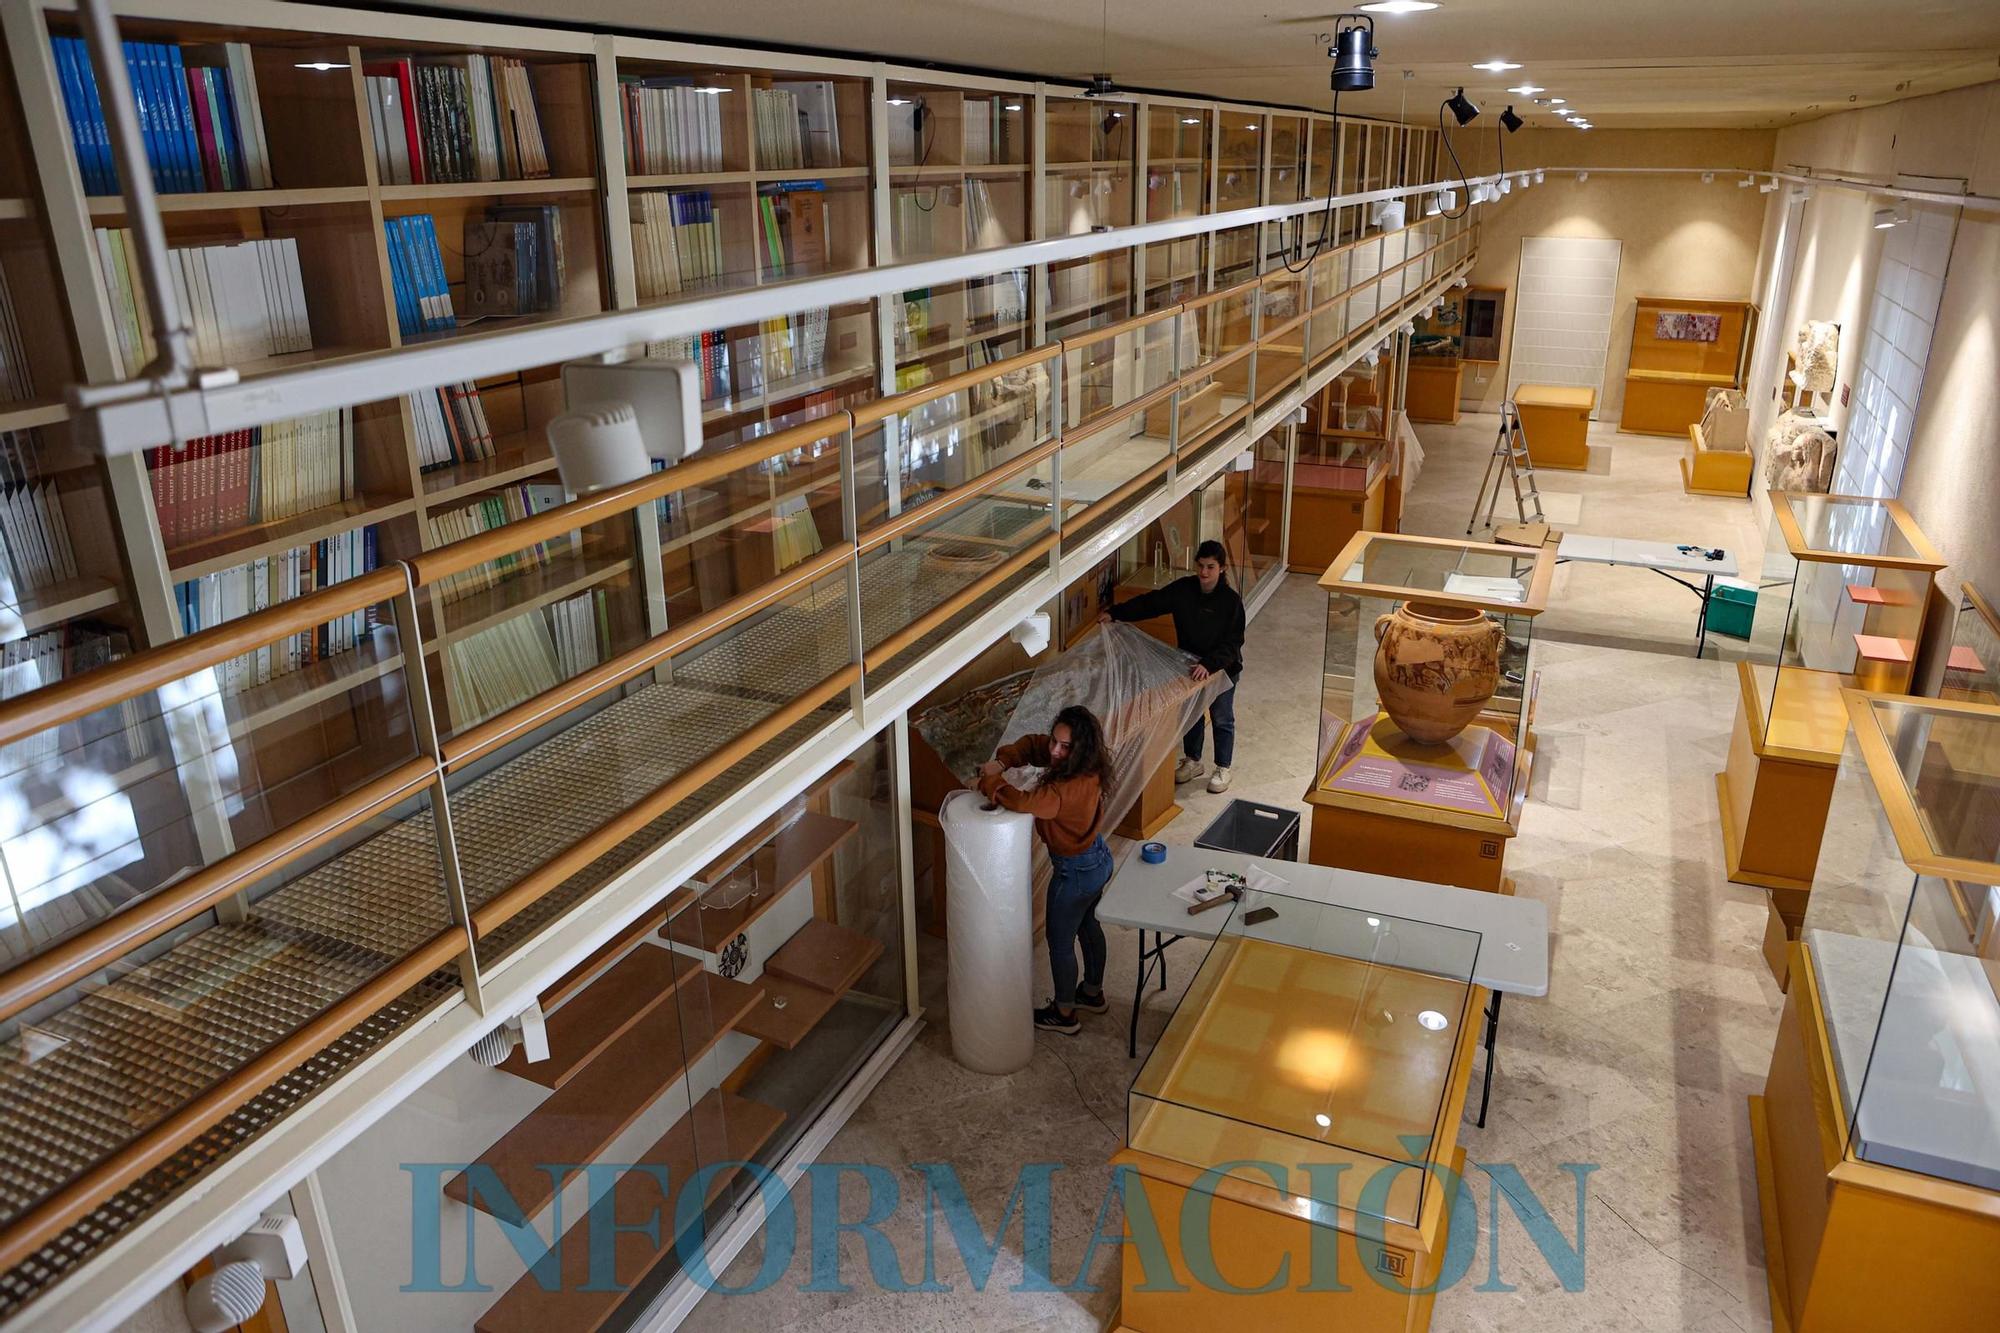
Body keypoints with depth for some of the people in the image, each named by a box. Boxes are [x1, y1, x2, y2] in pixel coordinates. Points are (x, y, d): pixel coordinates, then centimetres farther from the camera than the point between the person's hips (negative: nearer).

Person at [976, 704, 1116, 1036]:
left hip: (1076, 871, -9)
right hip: (1097, 859, 9)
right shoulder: (1085, 767, -10)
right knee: (1087, 926, 29)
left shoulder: (1073, 787, -38)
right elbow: (1031, 744, 2)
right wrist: (1002, 762, -16)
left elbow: (1025, 803, -48)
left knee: (1060, 942, 14)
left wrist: (992, 781, -29)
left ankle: (1064, 1015, 35)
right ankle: (1093, 994, 51)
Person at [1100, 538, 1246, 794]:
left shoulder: (1231, 600, -24)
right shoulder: (1184, 589, -12)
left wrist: (1209, 665, -38)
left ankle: (1223, 769, 31)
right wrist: (1114, 612, -15)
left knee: (1222, 719, 12)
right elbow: (1151, 602, -7)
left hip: (1223, 668, -4)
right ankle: (1192, 761, 39)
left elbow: (1232, 644, -26)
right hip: (1190, 665, 4)